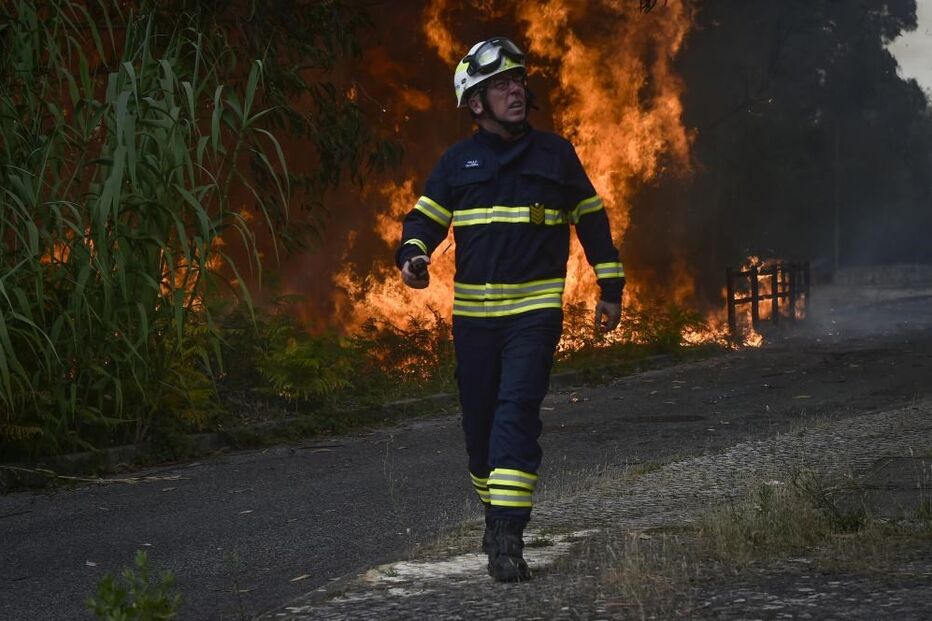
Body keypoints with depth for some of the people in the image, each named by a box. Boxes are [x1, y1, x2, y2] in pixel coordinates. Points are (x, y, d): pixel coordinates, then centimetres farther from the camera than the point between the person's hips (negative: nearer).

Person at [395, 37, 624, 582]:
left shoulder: (555, 154, 6)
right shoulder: (459, 162, 7)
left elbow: (591, 218, 14)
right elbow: (425, 217, 10)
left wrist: (612, 287, 13)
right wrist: (412, 256, -13)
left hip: (535, 312, -2)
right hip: (473, 313, 2)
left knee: (517, 414, -16)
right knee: (481, 420, 8)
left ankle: (507, 537, -21)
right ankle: (496, 515, 29)